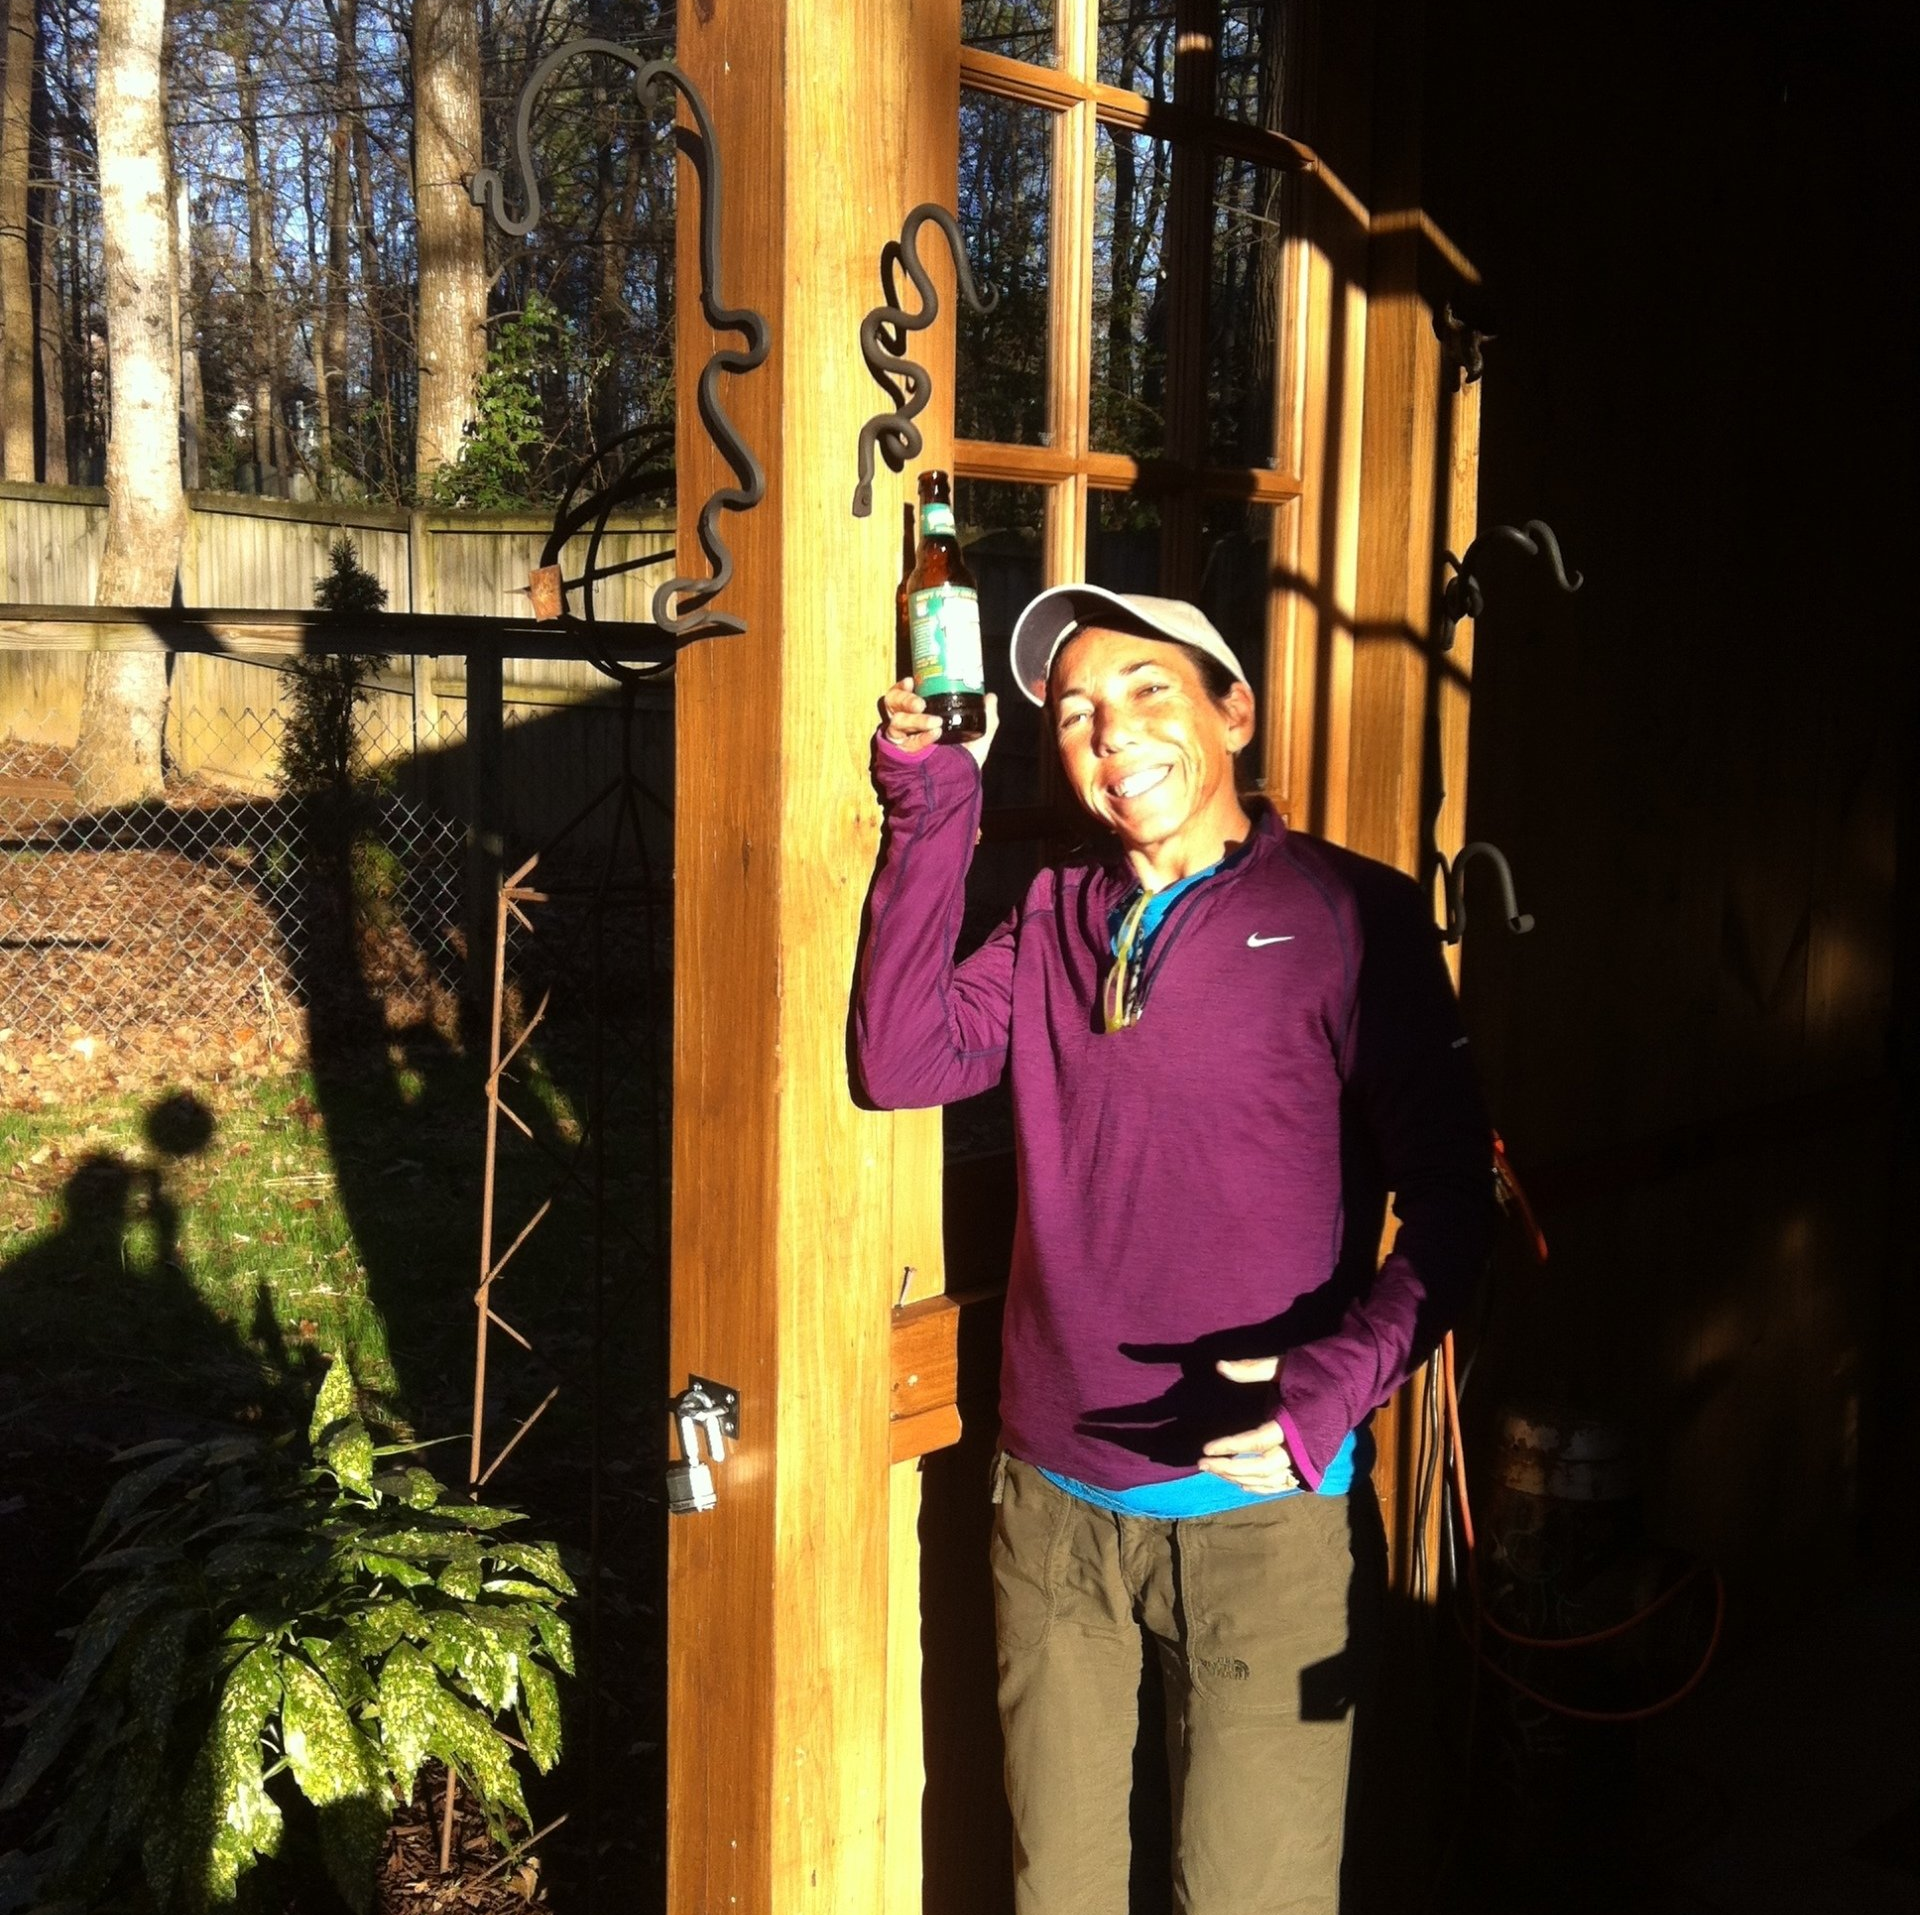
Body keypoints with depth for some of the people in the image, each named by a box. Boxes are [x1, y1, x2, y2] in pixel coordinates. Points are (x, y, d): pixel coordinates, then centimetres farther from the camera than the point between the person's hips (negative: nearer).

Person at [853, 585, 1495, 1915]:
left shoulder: (1351, 918, -7)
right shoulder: (1057, 920, 7)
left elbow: (1451, 1204, -8)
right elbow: (901, 1061, -6)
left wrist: (1339, 1382, -23)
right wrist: (929, 817, -9)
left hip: (1263, 1513, -4)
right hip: (1053, 1505, 4)